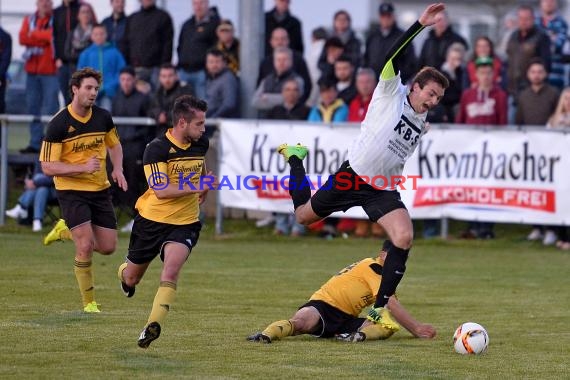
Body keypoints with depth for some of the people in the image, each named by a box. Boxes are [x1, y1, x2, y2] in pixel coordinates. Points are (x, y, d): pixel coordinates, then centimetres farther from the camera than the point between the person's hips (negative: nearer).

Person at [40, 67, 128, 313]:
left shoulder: (103, 118, 0)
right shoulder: (59, 124, -15)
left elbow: (114, 145, 19)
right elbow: (48, 167, -15)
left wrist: (118, 169, -1)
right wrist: (83, 167, -26)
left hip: (100, 189, 5)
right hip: (71, 191, -5)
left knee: (108, 247, 4)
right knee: (85, 246, -16)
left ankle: (66, 230, 30)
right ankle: (89, 301, 0)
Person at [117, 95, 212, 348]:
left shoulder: (200, 144, 0)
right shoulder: (156, 149, -18)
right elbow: (161, 190, -26)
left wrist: (204, 190, 30)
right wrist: (194, 188, -31)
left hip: (185, 223, 2)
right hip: (152, 220, -2)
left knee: (171, 269, -25)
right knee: (132, 278, 15)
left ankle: (153, 325, -29)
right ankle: (124, 272, 52)